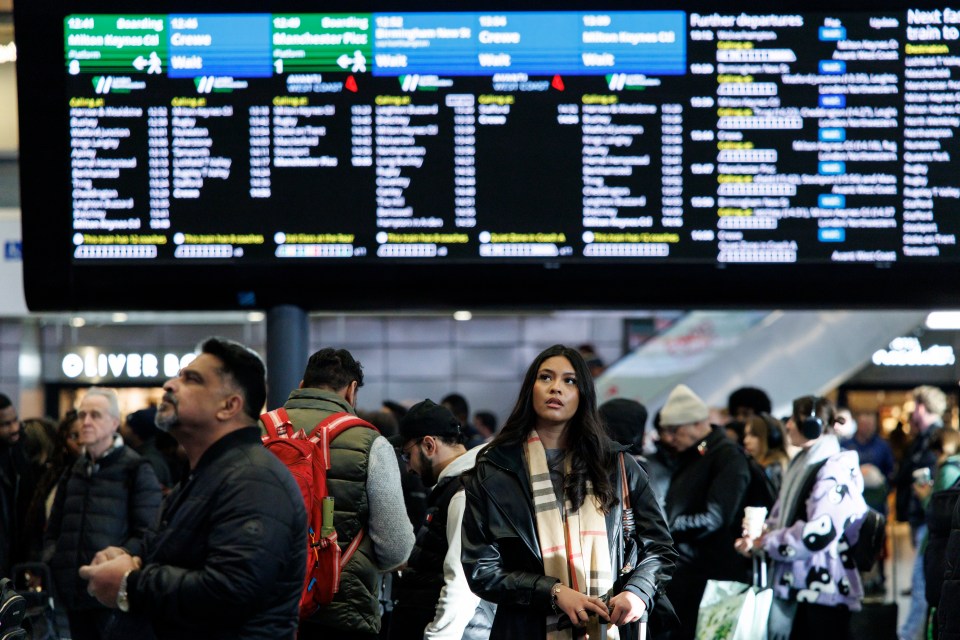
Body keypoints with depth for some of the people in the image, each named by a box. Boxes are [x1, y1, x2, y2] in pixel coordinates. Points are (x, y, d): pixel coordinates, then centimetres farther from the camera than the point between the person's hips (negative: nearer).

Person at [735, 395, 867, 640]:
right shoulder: (801, 466, 16)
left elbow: (817, 533, -22)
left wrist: (765, 542, -12)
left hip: (825, 589, -9)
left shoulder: (834, 470, -14)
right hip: (798, 585, 9)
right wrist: (754, 538, 0)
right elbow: (780, 518, 21)